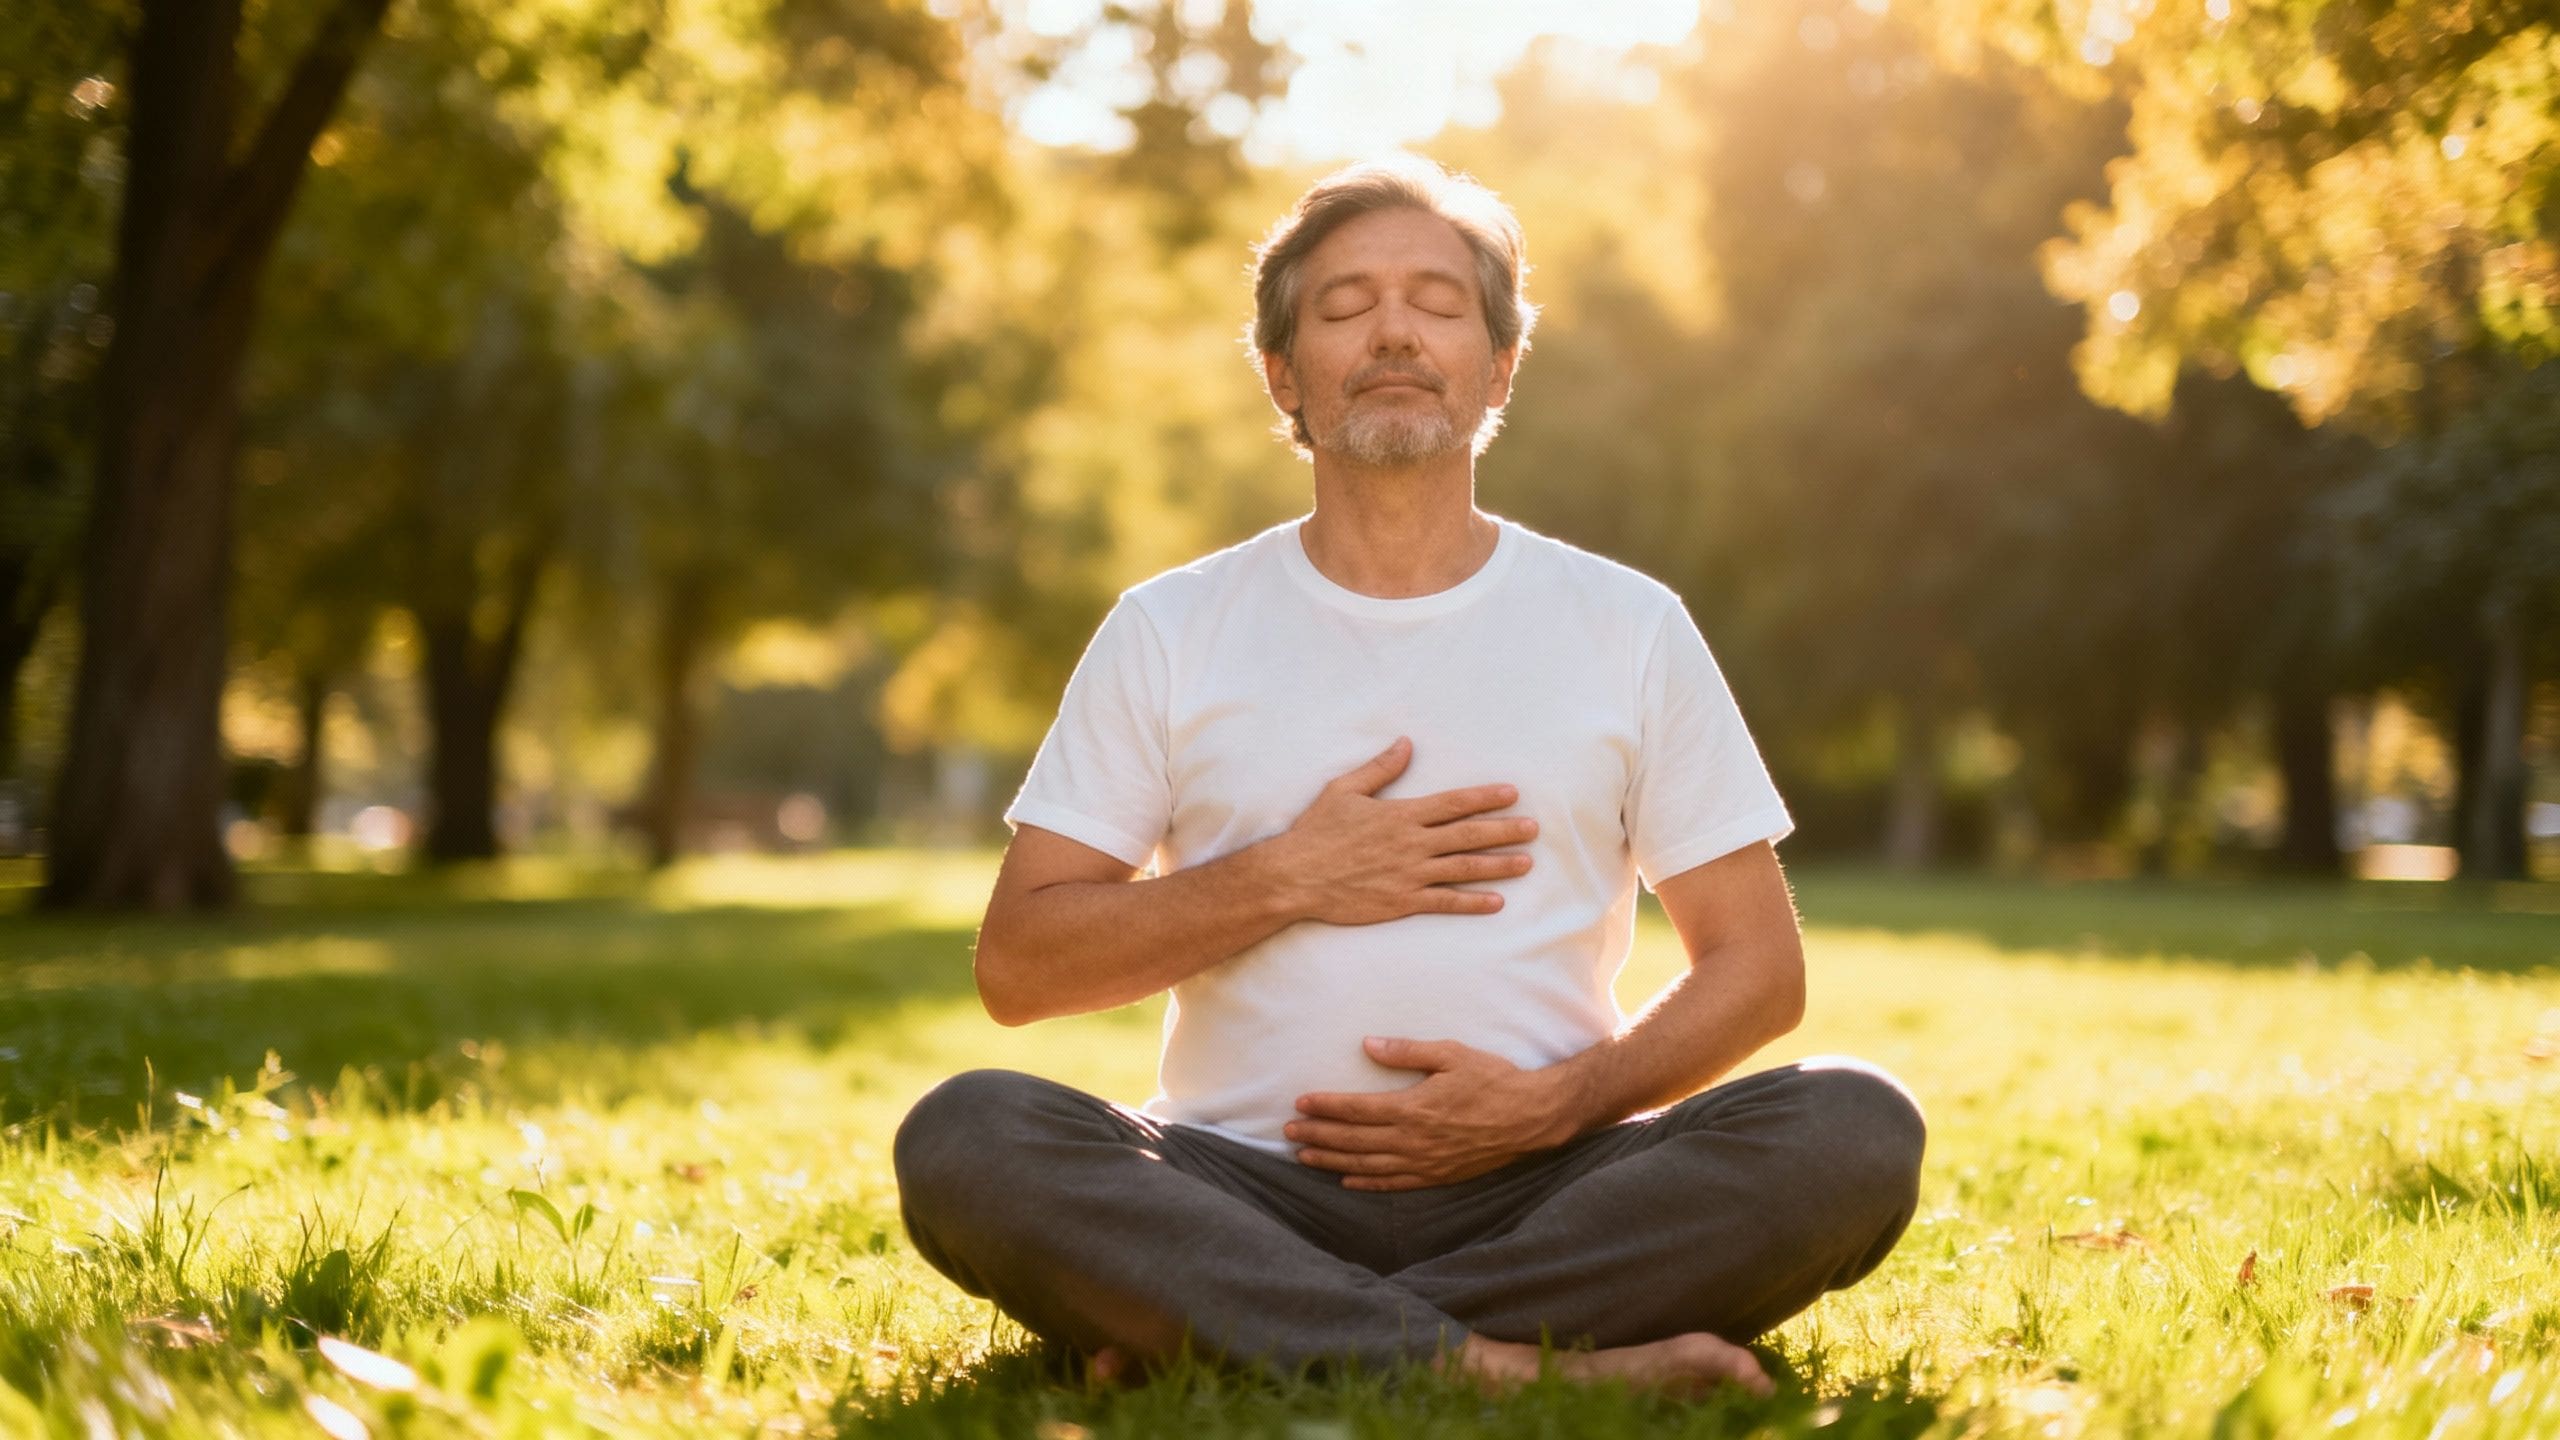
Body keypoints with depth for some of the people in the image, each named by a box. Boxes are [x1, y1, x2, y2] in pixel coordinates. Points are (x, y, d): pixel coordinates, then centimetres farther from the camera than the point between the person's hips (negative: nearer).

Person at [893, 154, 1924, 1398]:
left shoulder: (1629, 628, 10)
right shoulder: (1168, 632, 10)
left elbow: (1756, 966, 9)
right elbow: (1016, 965, 5)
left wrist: (1557, 1103, -9)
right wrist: (1283, 882, -7)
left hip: (1538, 1193, 1)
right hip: (1246, 1188, 0)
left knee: (1854, 1129, -27)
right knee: (963, 1137, -29)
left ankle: (1234, 1350, -27)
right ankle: (1515, 1364, -36)